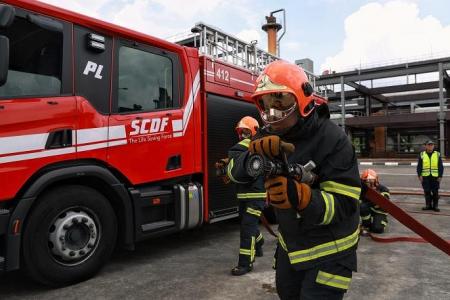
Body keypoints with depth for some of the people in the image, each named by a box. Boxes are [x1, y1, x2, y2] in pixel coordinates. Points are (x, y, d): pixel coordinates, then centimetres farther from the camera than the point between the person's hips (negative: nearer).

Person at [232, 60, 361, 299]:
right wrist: (255, 152, -37)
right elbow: (236, 170, -15)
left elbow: (344, 205, -29)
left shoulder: (332, 140, -25)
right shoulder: (269, 135, -7)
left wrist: (299, 195, -47)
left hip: (329, 250, -6)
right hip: (290, 243, 7)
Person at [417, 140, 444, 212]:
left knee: (435, 192, 3)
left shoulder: (437, 154, 6)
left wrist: (440, 176, -1)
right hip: (425, 177, 0)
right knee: (427, 192, 5)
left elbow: (441, 166, 6)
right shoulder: (422, 155, 5)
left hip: (435, 177, 0)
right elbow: (419, 166, 6)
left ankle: (435, 205, 12)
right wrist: (419, 175, -2)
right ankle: (428, 205, 14)